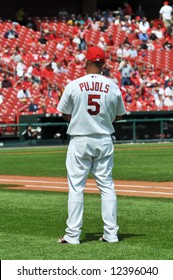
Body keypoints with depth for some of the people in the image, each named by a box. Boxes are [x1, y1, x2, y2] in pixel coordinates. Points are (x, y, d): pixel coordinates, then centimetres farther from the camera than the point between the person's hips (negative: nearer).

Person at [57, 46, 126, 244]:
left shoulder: (74, 86, -8)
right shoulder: (113, 86, -2)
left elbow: (65, 114, 1)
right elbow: (119, 115, 9)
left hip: (79, 141, -2)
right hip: (104, 141, 2)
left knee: (76, 188, 2)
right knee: (107, 186, 9)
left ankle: (73, 235, 0)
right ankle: (111, 233, 7)